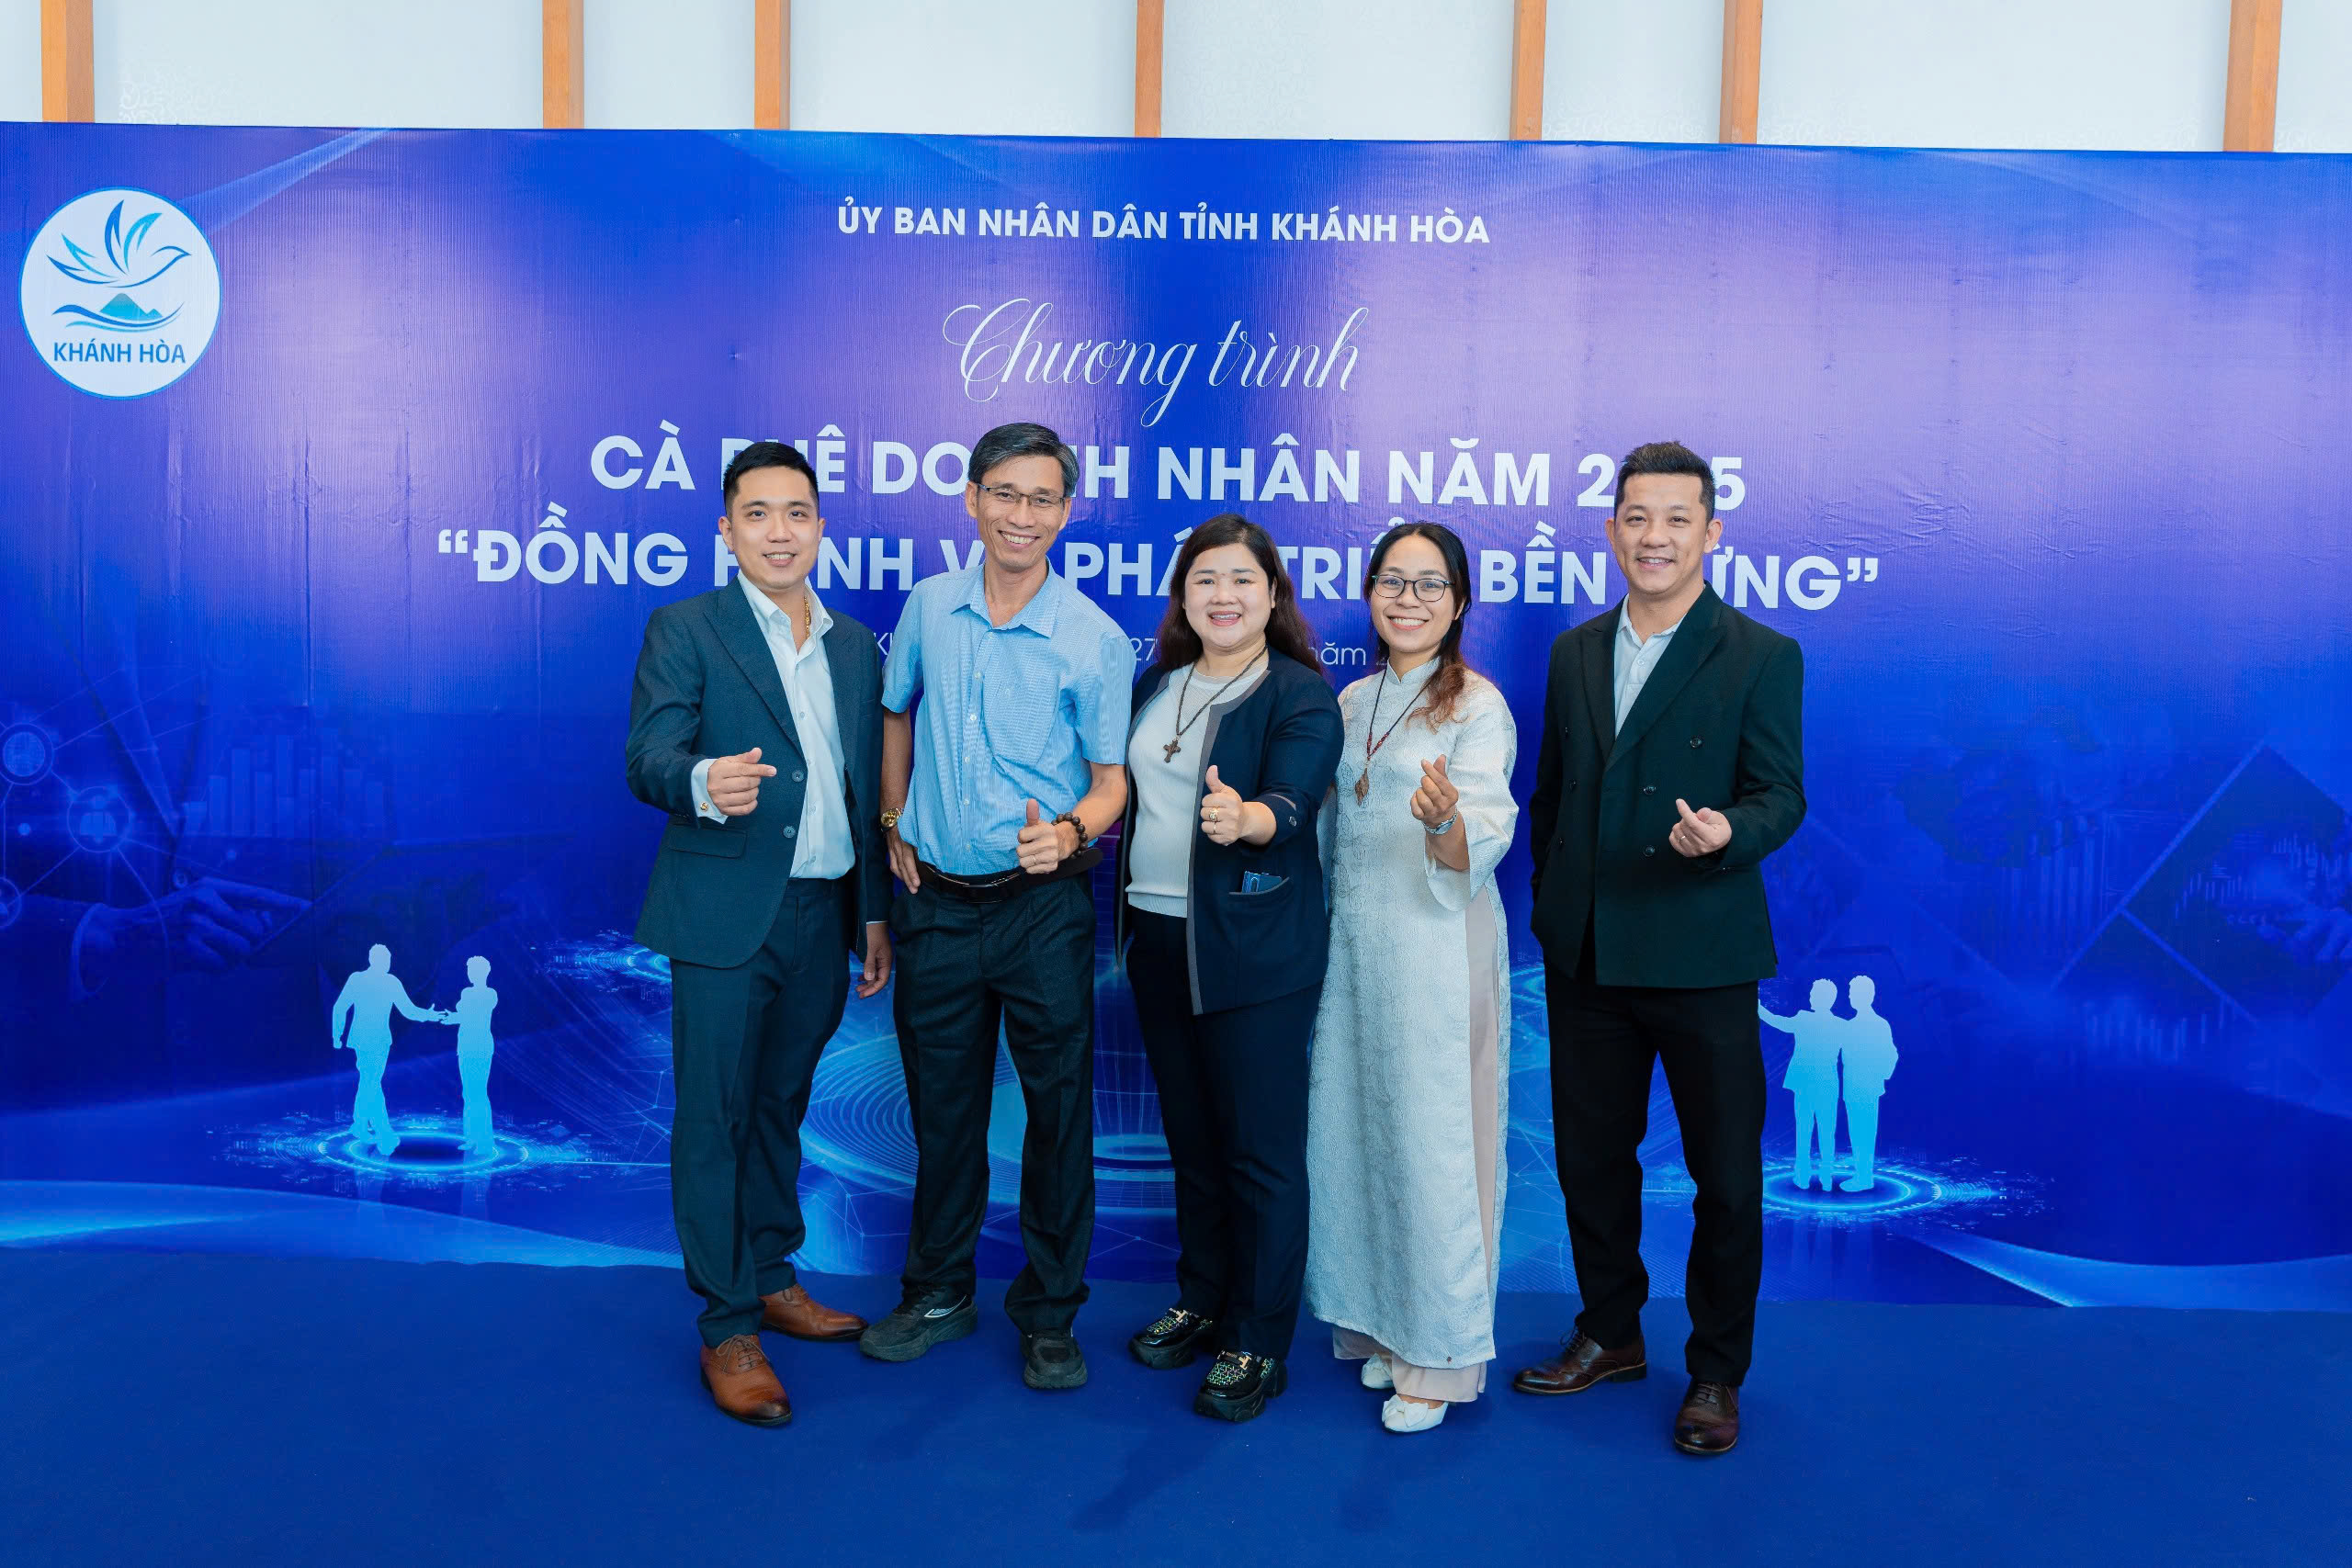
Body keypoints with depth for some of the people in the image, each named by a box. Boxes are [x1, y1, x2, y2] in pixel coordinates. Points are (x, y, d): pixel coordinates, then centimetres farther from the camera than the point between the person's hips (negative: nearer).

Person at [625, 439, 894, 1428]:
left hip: (823, 916, 5)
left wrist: (876, 911, 13)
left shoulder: (855, 645, 12)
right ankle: (728, 1330, 12)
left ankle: (772, 1278, 33)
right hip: (726, 916, -5)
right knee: (715, 1118, 2)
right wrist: (705, 782, -37)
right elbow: (647, 760, -14)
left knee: (781, 1106, 17)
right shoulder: (685, 631, -3)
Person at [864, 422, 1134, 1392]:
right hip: (936, 902, 3)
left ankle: (1049, 1316, 21)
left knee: (1058, 1111, 4)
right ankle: (938, 1293, 33)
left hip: (1042, 905, -3)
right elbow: (896, 714, 19)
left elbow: (1112, 778, -3)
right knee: (941, 1106, 15)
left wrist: (1070, 831, -23)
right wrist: (893, 822, 12)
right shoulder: (930, 607, 3)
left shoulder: (1095, 640, -7)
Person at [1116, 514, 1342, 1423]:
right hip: (1158, 937, 6)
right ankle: (1201, 1303, 34)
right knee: (1190, 1136, 17)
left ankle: (1260, 1345, 15)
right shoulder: (1154, 685, 10)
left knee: (1260, 1150, 2)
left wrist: (1244, 818, -45)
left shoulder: (1301, 694, -9)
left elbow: (1292, 802, -25)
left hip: (1254, 948, -6)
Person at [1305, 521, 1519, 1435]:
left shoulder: (1478, 706, -8)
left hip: (1437, 948, -6)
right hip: (1351, 944, 6)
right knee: (1357, 1133, 11)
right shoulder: (1351, 702, 11)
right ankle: (1384, 1325, 28)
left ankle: (1440, 1357, 14)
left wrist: (1444, 818, -37)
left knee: (1432, 1143, -1)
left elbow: (1478, 849, -17)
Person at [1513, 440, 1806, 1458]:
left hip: (1701, 958, -4)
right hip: (1587, 956, 5)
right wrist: (1554, 912, 11)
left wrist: (1728, 831, -31)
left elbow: (1781, 794, -9)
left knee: (1725, 1176, 6)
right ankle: (1609, 1335, 35)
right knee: (1589, 1156, 16)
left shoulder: (1762, 658, -5)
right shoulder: (1574, 653, 9)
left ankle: (1715, 1374, 24)